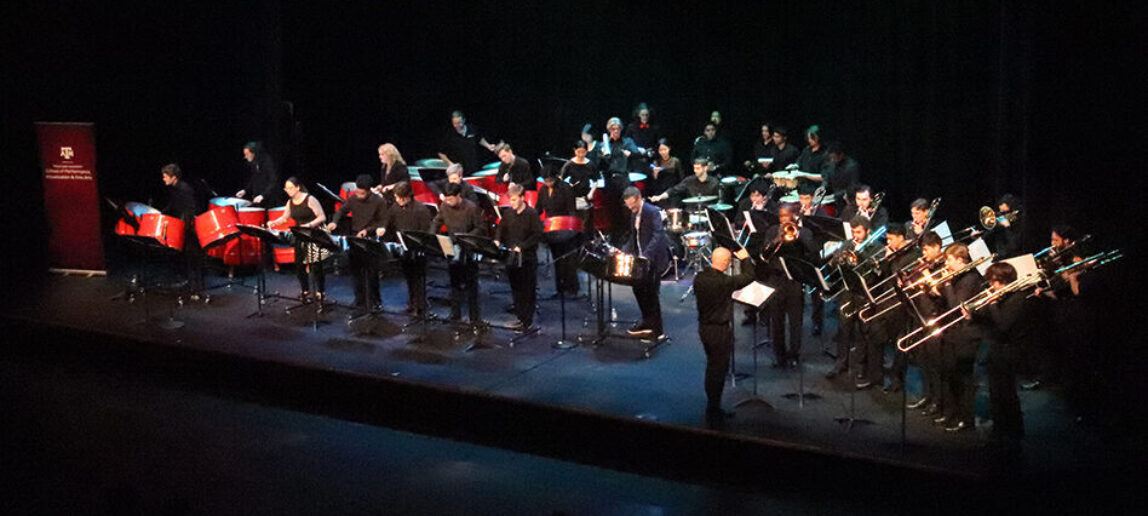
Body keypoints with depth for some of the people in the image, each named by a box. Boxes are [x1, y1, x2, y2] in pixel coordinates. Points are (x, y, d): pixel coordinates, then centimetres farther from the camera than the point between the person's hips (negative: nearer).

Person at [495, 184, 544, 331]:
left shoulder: (532, 214, -10)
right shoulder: (508, 213, 8)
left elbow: (537, 235, -14)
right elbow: (500, 228, 17)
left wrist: (522, 246, -22)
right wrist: (497, 240, -4)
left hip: (527, 259, -6)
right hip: (510, 257, 6)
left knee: (527, 291, 1)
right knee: (515, 289, 12)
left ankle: (528, 322, 6)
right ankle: (520, 318, 23)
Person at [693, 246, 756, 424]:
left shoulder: (699, 278, -5)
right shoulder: (725, 282, -24)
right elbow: (749, 276, -12)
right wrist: (745, 259, 4)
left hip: (703, 327, 7)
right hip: (720, 330, -7)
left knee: (712, 367, 22)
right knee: (719, 369, 5)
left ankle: (711, 404, 34)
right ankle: (714, 410, 12)